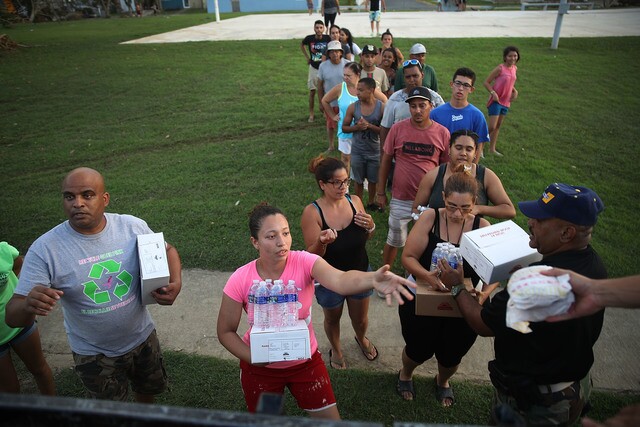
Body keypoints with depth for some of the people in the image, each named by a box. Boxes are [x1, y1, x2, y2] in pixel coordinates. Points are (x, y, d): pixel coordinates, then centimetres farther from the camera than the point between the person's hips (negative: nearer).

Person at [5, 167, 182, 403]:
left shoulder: (134, 226, -17)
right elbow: (13, 317, -20)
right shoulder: (44, 249, -22)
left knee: (149, 388, 29)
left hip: (142, 336, 3)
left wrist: (175, 282, -19)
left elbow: (167, 250, 1)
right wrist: (28, 305, -44)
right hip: (94, 354, -2)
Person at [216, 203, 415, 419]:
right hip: (260, 368, 0)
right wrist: (251, 357, -25)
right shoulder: (240, 281, -22)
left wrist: (372, 279, -65)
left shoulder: (304, 262, -24)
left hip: (306, 360, 0)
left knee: (331, 420, 12)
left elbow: (340, 280, -44)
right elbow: (226, 332, -9)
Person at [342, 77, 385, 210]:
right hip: (357, 151, 1)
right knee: (359, 180, 14)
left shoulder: (382, 107, -11)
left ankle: (371, 202, 38)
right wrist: (357, 127, -18)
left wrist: (369, 126, -24)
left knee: (373, 179, 16)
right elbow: (344, 128, 0)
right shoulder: (353, 107, -7)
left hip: (375, 150, 0)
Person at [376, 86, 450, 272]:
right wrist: (380, 192, 1)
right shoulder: (397, 129, -7)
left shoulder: (442, 133, -6)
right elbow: (386, 160, 0)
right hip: (400, 199, -1)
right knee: (394, 241, 14)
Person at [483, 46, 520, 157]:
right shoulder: (500, 68, -15)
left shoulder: (514, 68, 5)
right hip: (496, 101, -7)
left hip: (506, 102, 7)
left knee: (498, 126, 14)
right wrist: (493, 93, -25)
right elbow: (486, 82, -13)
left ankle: (492, 148, 25)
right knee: (492, 127, -12)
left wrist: (515, 91, 3)